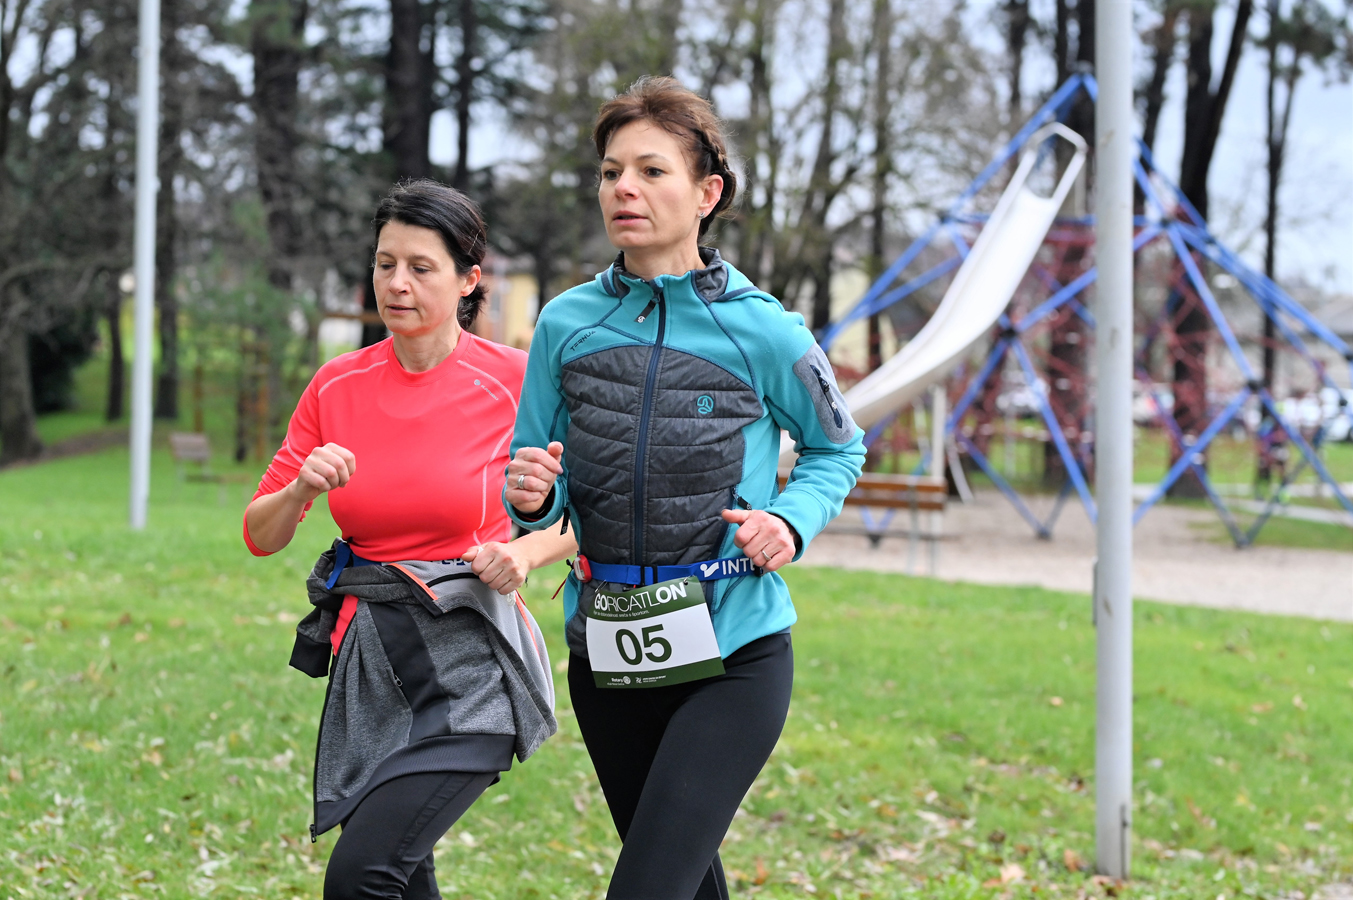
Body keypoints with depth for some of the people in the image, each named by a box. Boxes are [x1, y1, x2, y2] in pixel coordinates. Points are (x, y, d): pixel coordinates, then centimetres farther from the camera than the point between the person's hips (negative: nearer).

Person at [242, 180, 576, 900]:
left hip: (470, 662, -5)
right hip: (368, 663, 5)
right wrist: (302, 489, -14)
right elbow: (260, 535, 7)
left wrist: (524, 553, -14)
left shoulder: (512, 382, -7)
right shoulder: (336, 386, 3)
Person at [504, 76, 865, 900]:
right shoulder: (566, 324, 2)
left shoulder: (761, 330, -6)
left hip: (734, 654, -4)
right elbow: (540, 497, 10)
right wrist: (531, 495, -13)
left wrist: (791, 520, -9)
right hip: (608, 649, 4)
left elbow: (838, 448, 10)